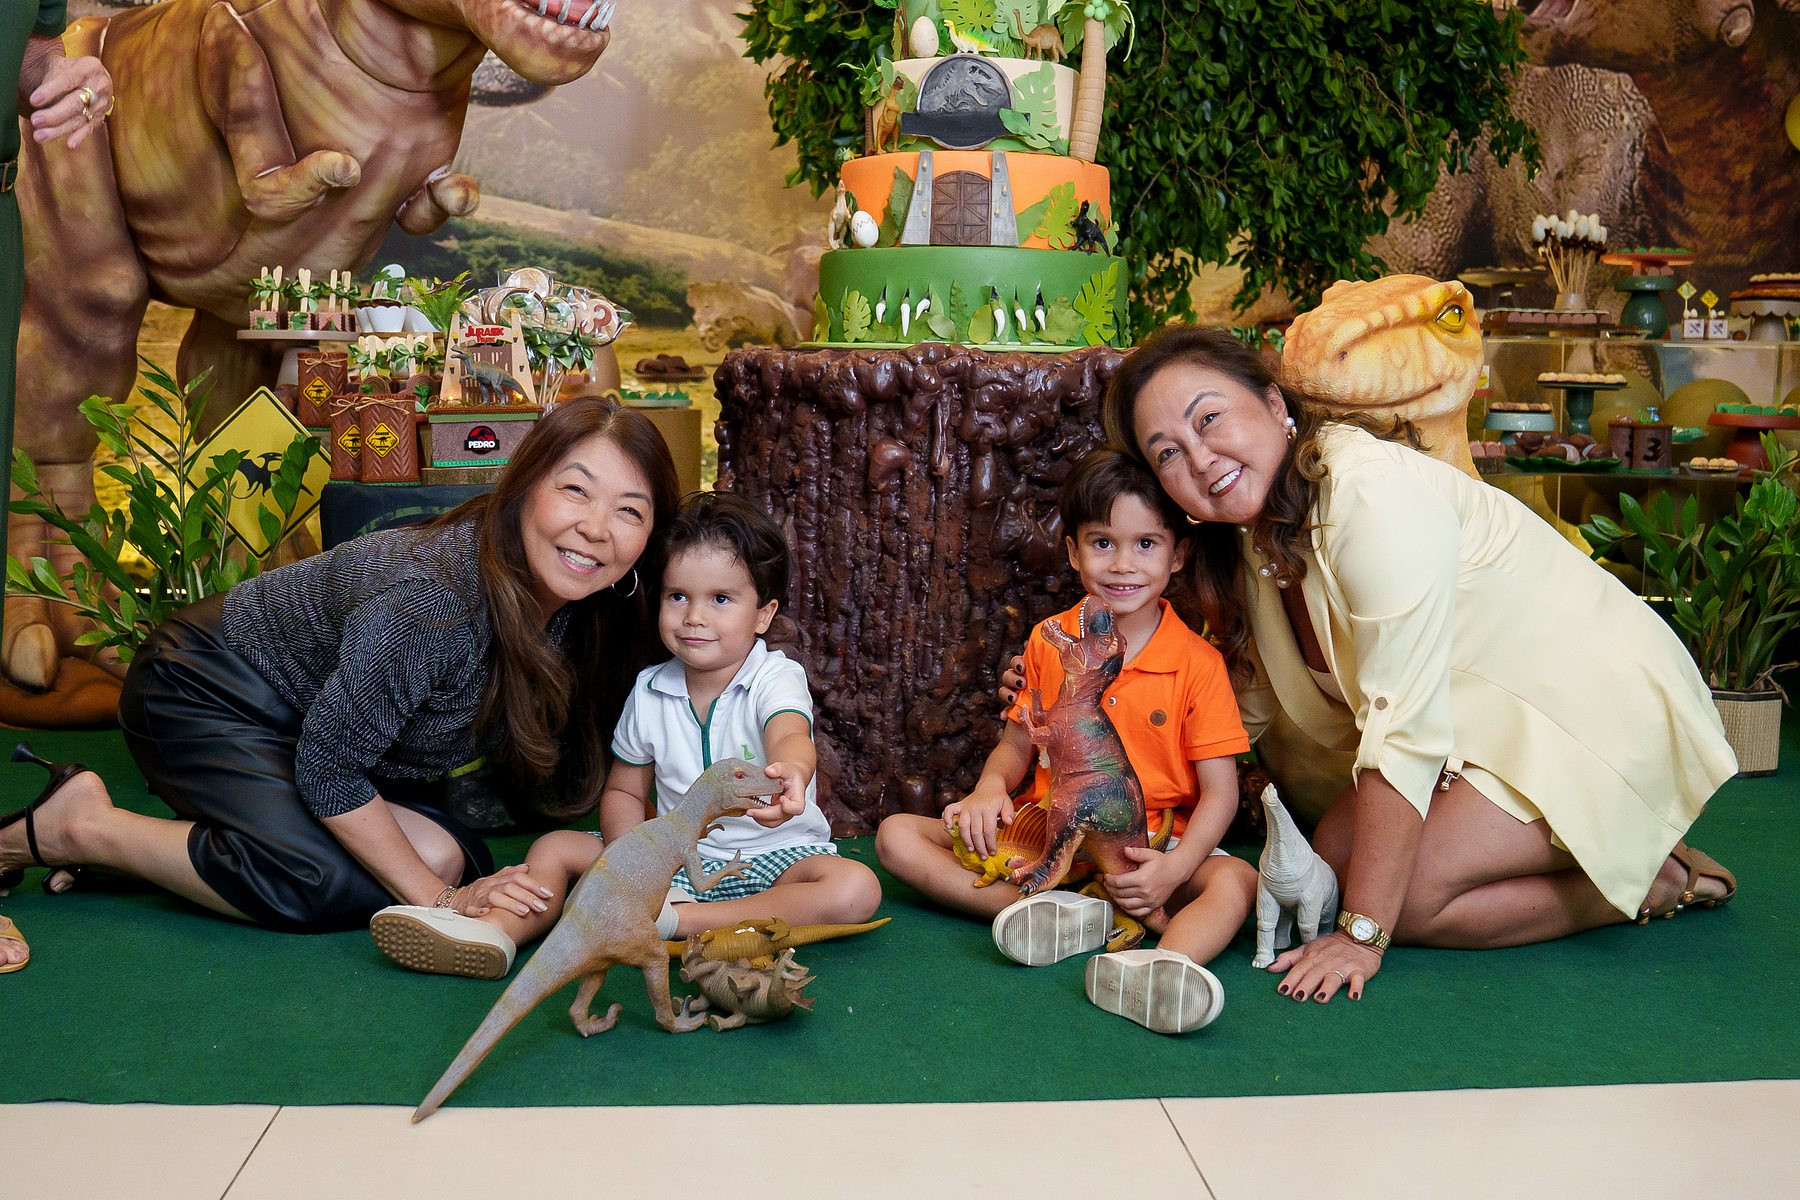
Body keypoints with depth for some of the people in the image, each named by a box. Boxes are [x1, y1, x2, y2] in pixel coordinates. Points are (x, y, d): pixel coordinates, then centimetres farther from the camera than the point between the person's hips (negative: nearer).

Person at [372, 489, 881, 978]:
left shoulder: (776, 679, -13)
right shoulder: (649, 691, 2)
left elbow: (792, 738, -35)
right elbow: (624, 791, 10)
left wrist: (789, 774, -62)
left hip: (772, 858, -4)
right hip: (677, 857, 5)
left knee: (856, 889, -33)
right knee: (556, 847, -2)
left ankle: (673, 921, -38)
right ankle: (497, 931, -29)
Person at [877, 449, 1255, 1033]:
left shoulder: (1197, 663, -4)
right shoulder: (1047, 644, 5)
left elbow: (1220, 792, -6)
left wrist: (1174, 870, -25)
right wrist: (990, 788, -12)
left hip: (1149, 849, -2)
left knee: (1236, 881, -32)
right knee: (897, 836, -14)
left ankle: (1156, 964, -63)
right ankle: (1057, 913, -33)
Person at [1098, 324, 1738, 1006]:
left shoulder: (1370, 492, -29)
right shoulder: (1256, 528, -2)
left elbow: (1402, 727, -30)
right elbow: (1245, 707, 6)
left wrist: (1362, 933, -27)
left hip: (1595, 705, -9)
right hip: (1480, 717, 9)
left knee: (1401, 898, -19)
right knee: (1332, 856, -1)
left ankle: (1651, 881, 1)